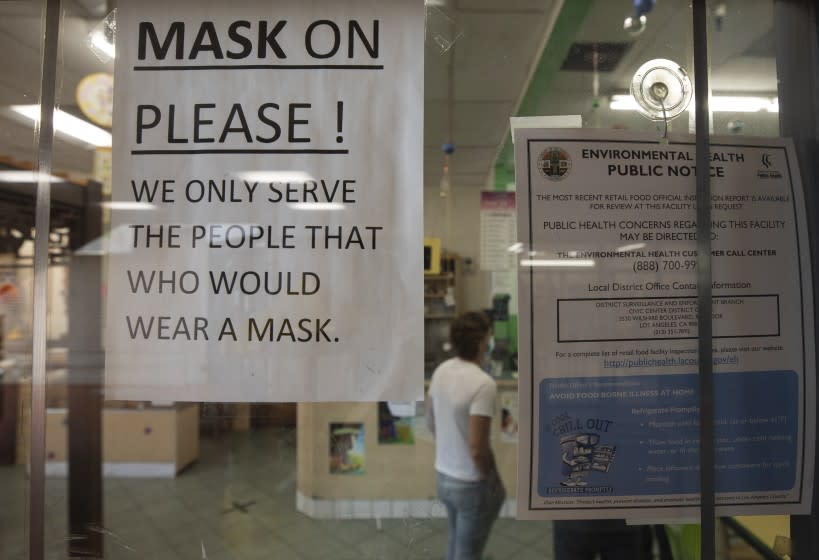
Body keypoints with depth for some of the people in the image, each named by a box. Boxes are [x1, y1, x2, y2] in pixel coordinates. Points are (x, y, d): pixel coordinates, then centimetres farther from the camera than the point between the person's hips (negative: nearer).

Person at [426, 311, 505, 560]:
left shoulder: (441, 371, -4)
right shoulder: (483, 383, -27)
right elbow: (477, 448, -27)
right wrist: (493, 481, -10)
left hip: (442, 474, 7)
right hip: (471, 484, -7)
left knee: (456, 540, 29)